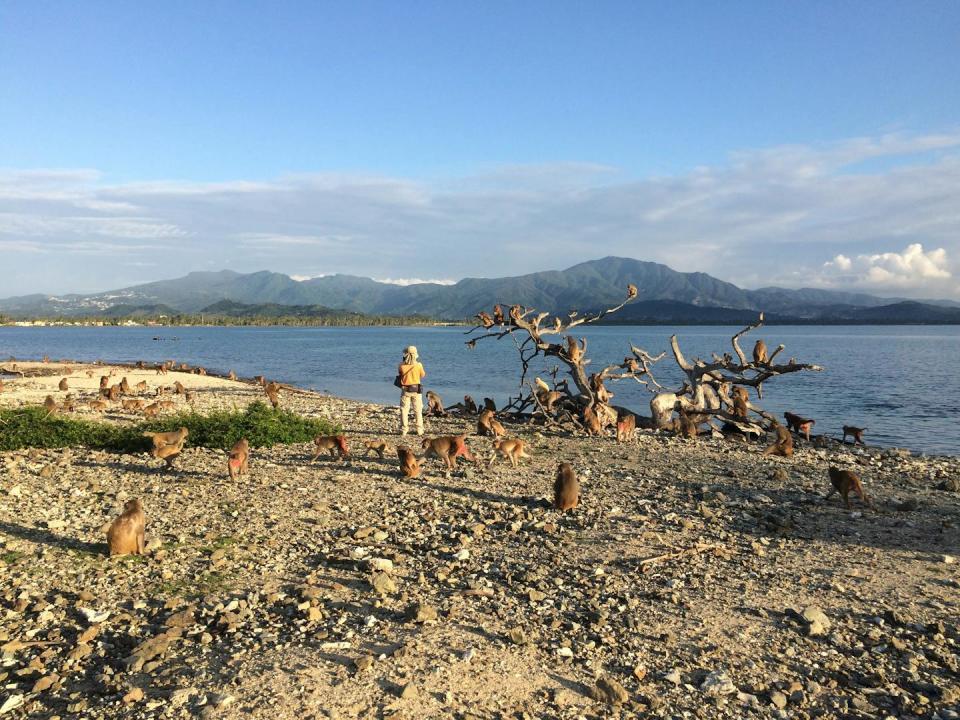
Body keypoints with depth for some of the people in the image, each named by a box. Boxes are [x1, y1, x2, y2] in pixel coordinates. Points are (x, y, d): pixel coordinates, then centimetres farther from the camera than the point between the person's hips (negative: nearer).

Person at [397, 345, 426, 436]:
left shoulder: (401, 365, -9)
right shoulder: (418, 365, -11)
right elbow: (423, 375, 5)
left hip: (405, 390, 0)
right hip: (416, 390, 0)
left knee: (404, 410, 9)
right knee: (418, 411, 11)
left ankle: (404, 430, 6)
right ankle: (419, 430, 12)